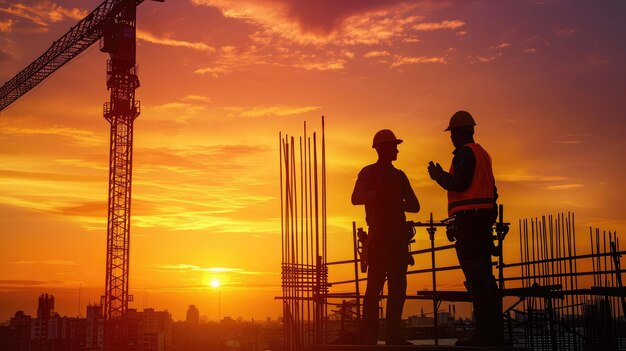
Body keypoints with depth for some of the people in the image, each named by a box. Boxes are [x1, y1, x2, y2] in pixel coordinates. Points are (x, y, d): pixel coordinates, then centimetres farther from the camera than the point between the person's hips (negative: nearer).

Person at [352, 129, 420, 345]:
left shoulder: (399, 176, 20)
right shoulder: (369, 172, 3)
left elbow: (414, 206, 18)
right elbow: (356, 198, -13)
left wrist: (395, 202, 0)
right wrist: (379, 195, -30)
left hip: (398, 235, 6)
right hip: (379, 235, -6)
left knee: (398, 286, 3)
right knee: (375, 285, -10)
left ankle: (393, 335, 7)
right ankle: (369, 337, -10)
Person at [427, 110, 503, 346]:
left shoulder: (465, 152, -7)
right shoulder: (483, 154, 22)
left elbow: (458, 184, -17)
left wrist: (438, 175, 0)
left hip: (468, 219, -10)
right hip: (484, 218, 10)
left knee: (476, 277, -12)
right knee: (485, 276, 10)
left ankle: (484, 333, -14)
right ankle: (495, 333, 12)